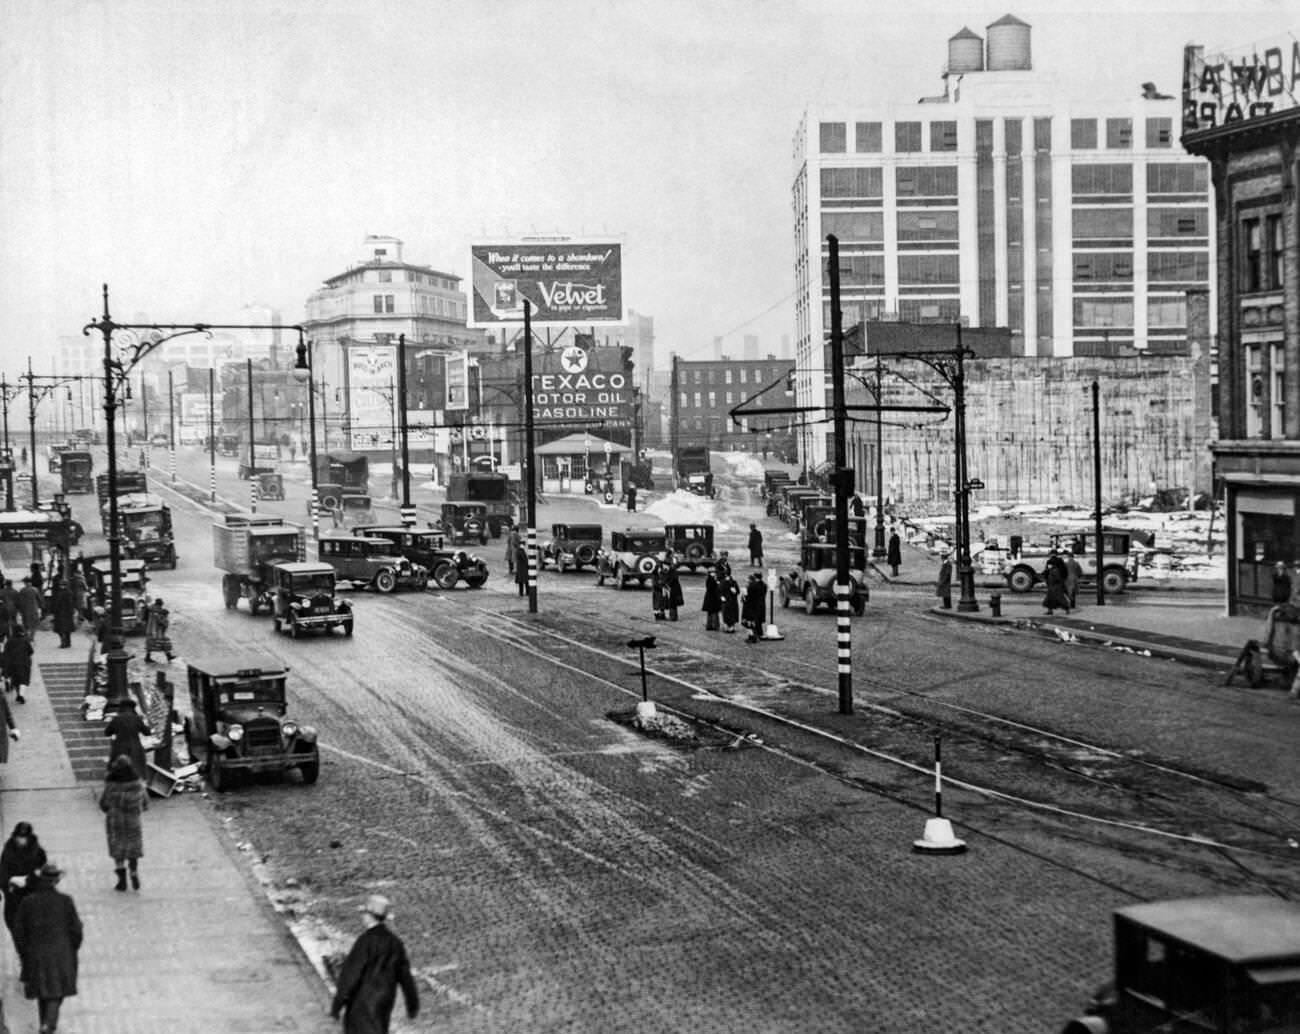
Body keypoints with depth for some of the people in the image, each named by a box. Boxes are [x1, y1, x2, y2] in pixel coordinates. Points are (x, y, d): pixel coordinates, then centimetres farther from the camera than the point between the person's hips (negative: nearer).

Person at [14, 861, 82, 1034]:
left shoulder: (28, 902, -9)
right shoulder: (65, 901, -13)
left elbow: (18, 931, -3)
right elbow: (76, 929, -8)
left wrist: (23, 954, 10)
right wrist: (73, 950, 9)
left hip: (36, 954, 2)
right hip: (61, 954, -2)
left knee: (43, 990, 19)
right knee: (56, 990, 6)